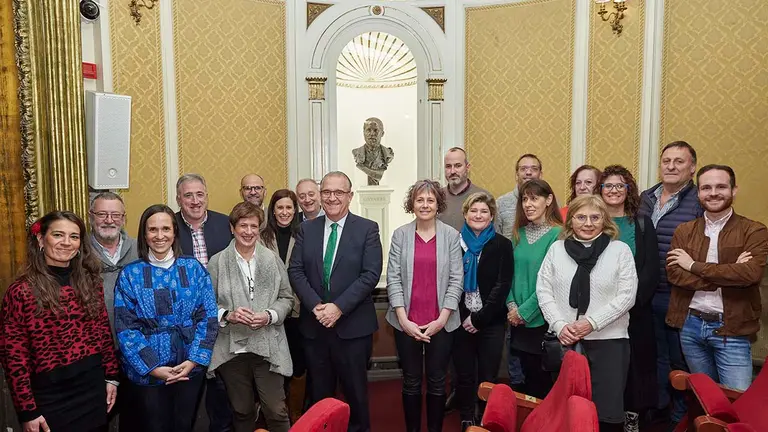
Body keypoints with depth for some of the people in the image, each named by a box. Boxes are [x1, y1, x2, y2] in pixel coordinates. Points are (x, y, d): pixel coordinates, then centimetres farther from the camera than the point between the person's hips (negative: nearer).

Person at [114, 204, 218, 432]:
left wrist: (194, 360, -13)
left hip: (190, 368, 1)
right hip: (146, 372, -1)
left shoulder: (194, 268, -1)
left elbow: (208, 318, -4)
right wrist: (152, 367, -15)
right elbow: (126, 328, -7)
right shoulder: (130, 274, -3)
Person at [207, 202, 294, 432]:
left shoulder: (273, 259, 3)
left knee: (277, 411, 2)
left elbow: (286, 298, 6)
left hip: (268, 348, 0)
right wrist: (227, 315, -18)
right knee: (242, 412, 16)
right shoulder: (216, 262, -1)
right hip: (233, 350, 0)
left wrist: (269, 315, -12)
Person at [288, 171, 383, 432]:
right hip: (314, 324, 3)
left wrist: (339, 307, -18)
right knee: (319, 393, 15)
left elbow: (371, 274, -12)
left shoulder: (367, 229, -3)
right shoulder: (306, 229, 6)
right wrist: (315, 305, -14)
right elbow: (295, 271, 0)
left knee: (355, 391, 11)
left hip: (353, 325, -3)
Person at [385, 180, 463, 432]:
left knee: (437, 382, 10)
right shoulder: (400, 234, 0)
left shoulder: (450, 235, 0)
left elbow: (456, 279, -2)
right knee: (411, 382, 12)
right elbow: (393, 278, -2)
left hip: (441, 323, 0)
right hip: (406, 323, 0)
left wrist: (441, 319, -8)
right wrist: (404, 320, -9)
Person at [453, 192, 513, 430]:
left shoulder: (502, 245, 0)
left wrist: (479, 318, -13)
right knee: (465, 375, 10)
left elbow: (502, 285, -8)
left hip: (491, 322, -1)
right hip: (461, 321, 1)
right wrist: (463, 316, -8)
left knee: (488, 377, 5)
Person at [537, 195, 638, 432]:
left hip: (608, 340, -2)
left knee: (607, 408, 4)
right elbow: (543, 291, 3)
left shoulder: (620, 250, 1)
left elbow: (626, 296, -5)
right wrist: (559, 325, -10)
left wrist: (592, 323, -14)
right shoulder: (556, 249, 6)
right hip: (564, 341, 2)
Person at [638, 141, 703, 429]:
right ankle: (658, 407, 38)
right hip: (646, 295, 5)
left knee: (680, 361, 12)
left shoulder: (701, 202, -11)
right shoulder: (645, 199, 6)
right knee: (655, 355, 20)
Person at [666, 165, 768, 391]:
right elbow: (674, 274, -9)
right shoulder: (684, 231, 4)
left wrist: (694, 265, -14)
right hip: (690, 326, 4)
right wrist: (729, 275, -17)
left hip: (731, 330, -3)